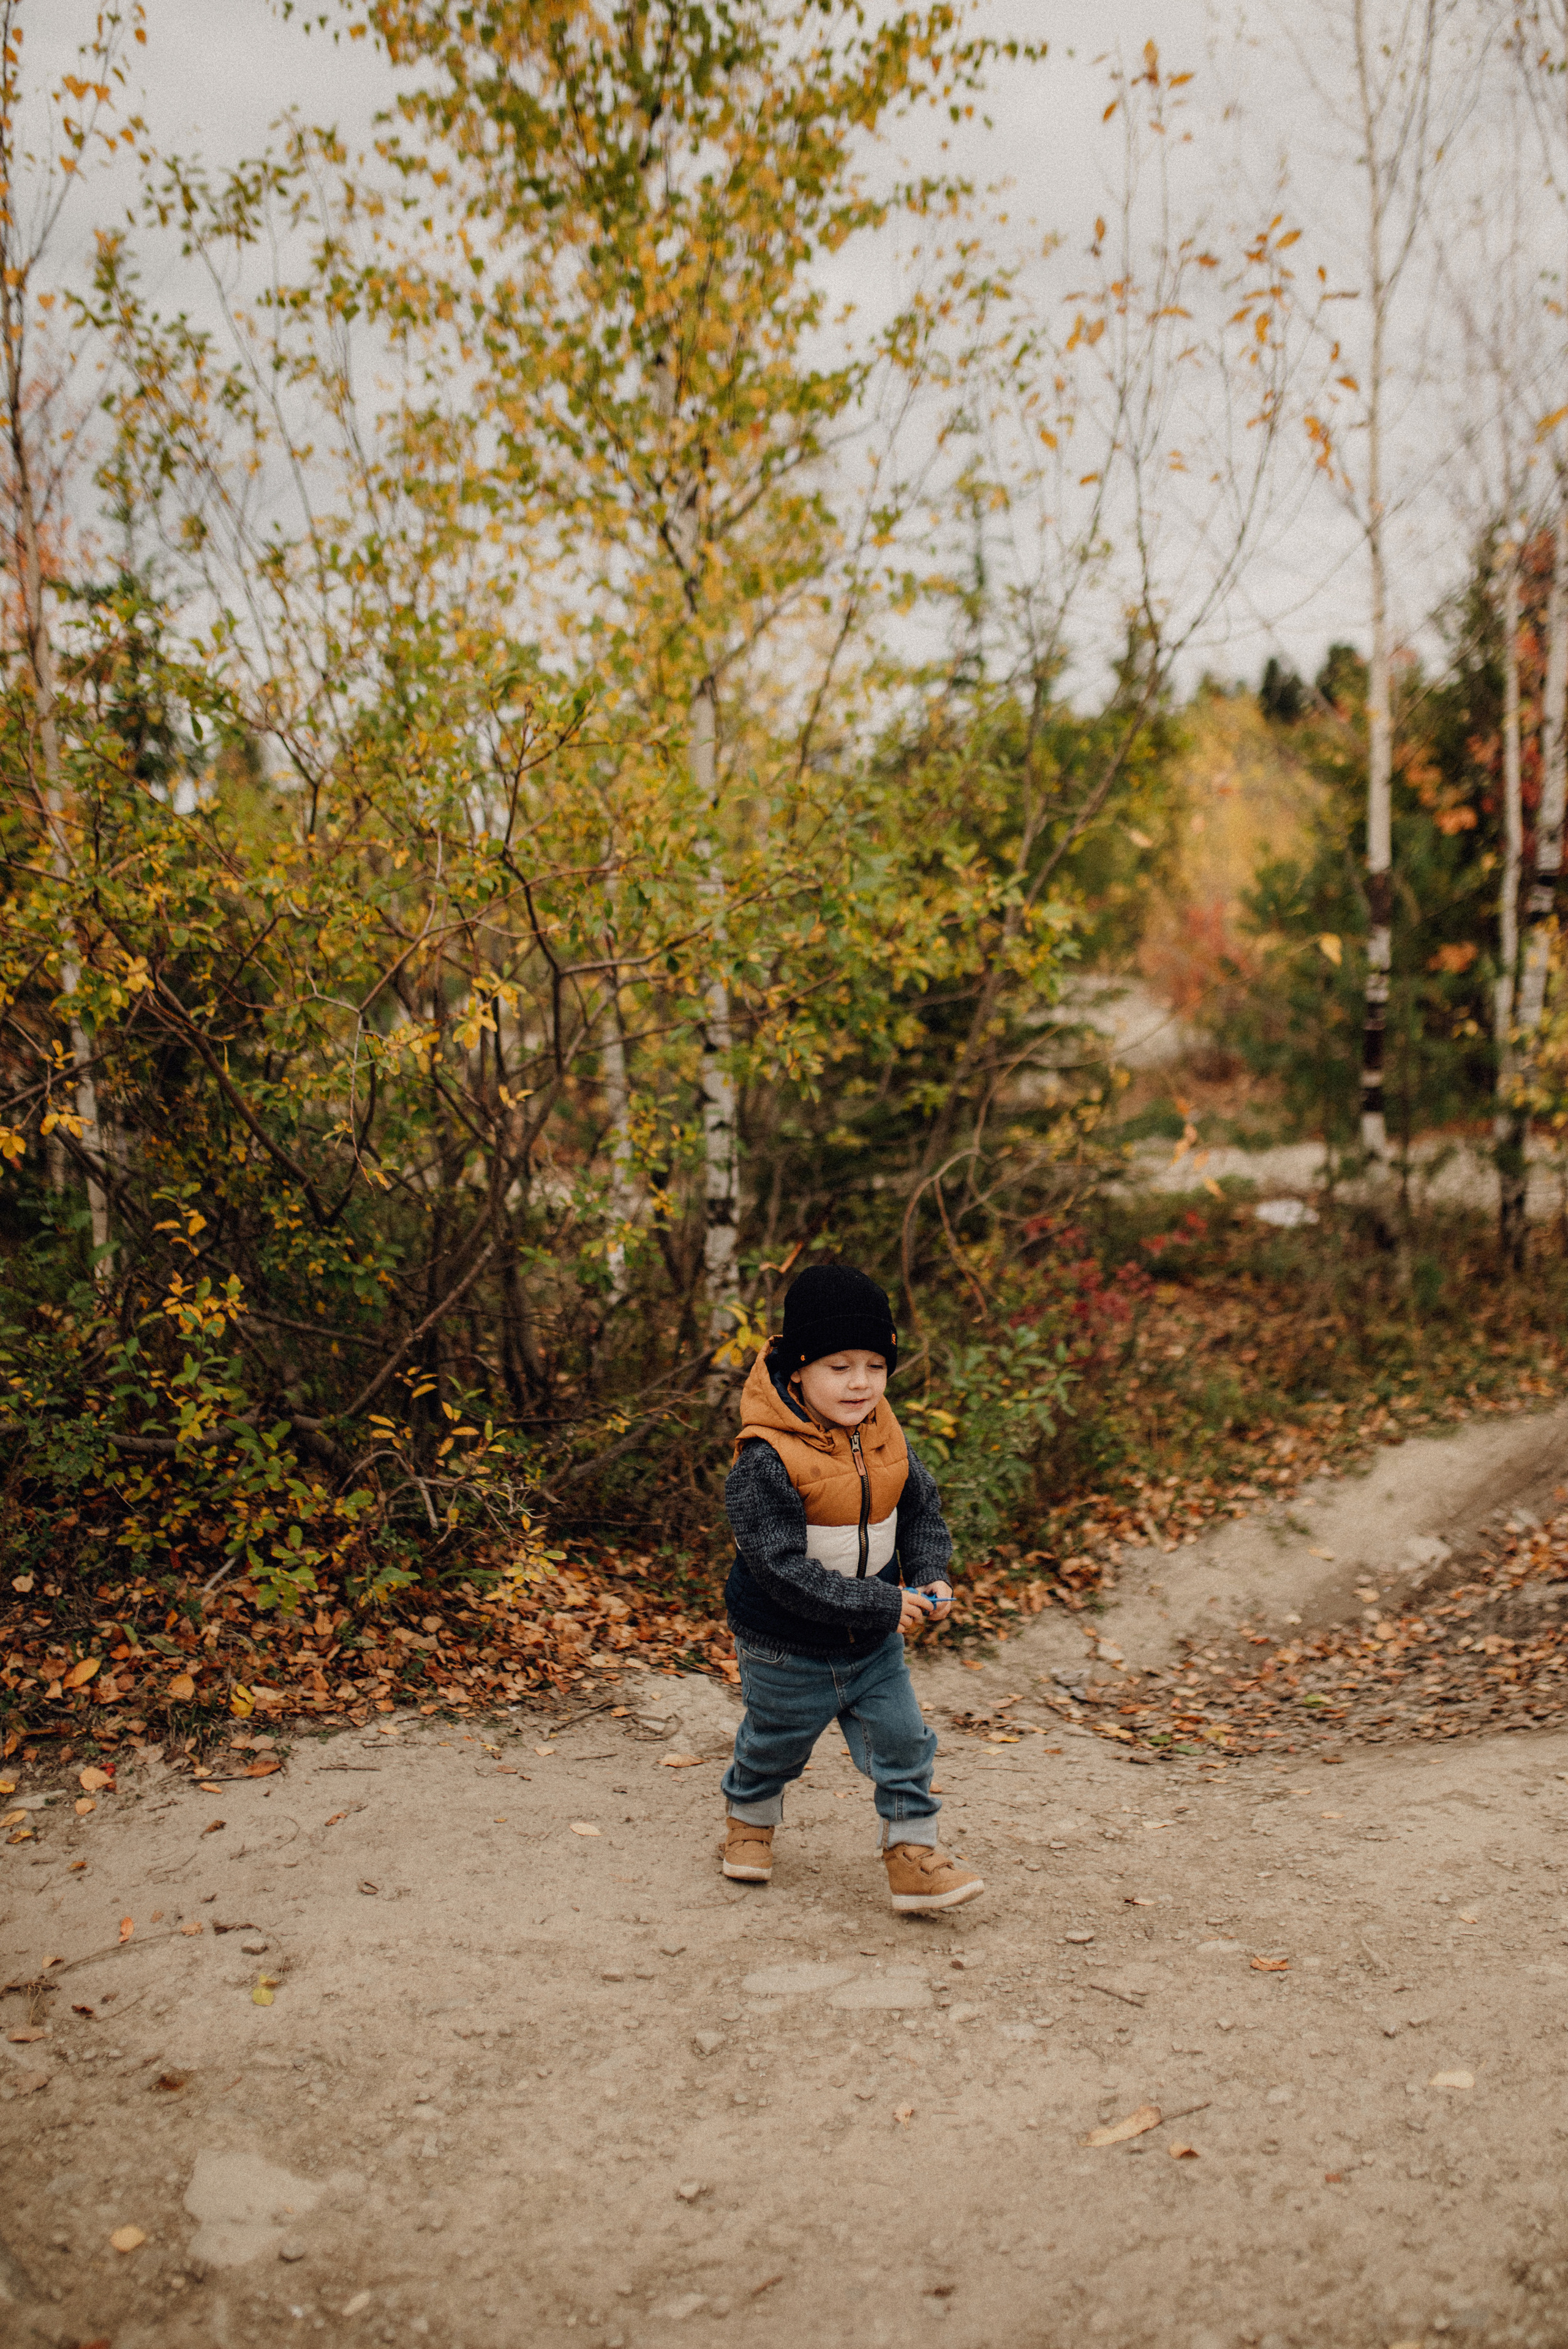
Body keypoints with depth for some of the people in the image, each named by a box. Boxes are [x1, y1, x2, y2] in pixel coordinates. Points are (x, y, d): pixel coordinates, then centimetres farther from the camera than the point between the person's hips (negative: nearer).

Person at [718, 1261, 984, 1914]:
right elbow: (782, 1567, -29)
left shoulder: (885, 1439, -6)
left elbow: (922, 1512, 9)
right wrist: (879, 1606, -28)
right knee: (774, 1745, 18)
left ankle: (913, 1855, 20)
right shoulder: (764, 1462, -28)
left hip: (874, 1644, 5)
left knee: (903, 1742, 4)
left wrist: (929, 1577, -11)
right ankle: (749, 1819, 47)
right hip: (787, 1651, -4)